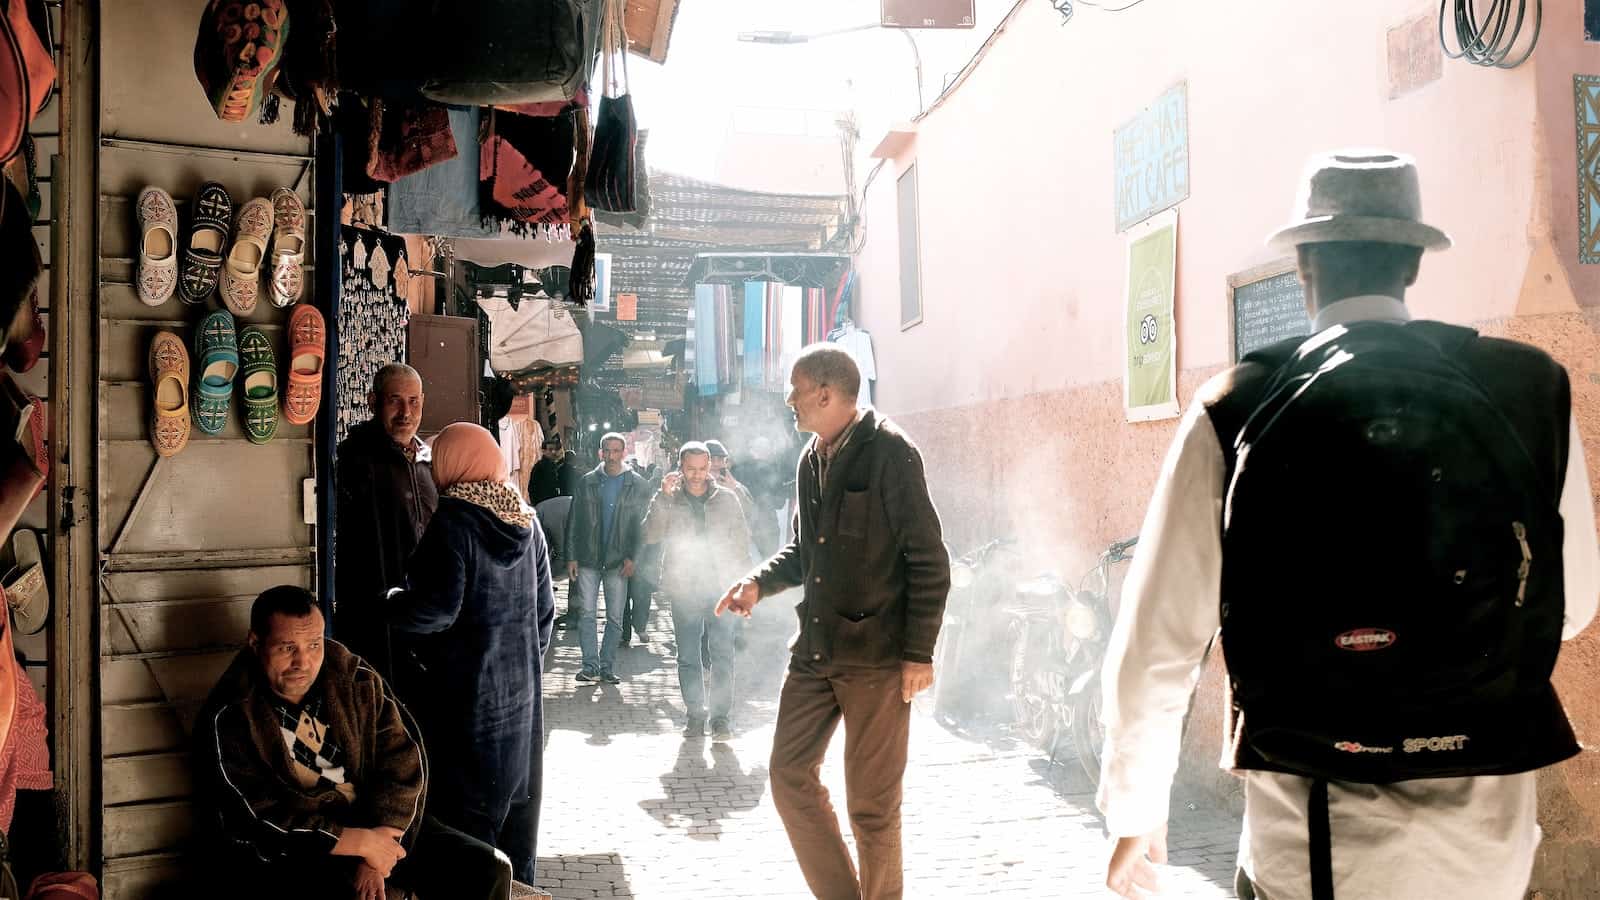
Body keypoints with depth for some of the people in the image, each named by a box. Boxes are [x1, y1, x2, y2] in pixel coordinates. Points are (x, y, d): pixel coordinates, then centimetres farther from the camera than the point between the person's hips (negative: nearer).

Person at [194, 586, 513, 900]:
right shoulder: (227, 718, -13)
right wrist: (361, 843, -20)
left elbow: (403, 762, -4)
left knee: (488, 871, -5)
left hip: (375, 822, 5)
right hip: (283, 853, -5)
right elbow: (256, 819, -18)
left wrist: (374, 858, -16)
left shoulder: (355, 679, -2)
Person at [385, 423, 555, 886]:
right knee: (514, 804, 17)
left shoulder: (454, 521, -16)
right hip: (520, 693, 7)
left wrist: (391, 605, -5)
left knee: (464, 812, 3)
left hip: (463, 695, -7)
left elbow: (438, 608, -23)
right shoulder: (525, 521, 6)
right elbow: (544, 609, 11)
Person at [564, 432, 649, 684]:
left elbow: (642, 526, 2)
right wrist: (571, 557, 0)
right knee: (586, 614, -2)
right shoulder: (587, 483, 6)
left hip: (618, 561, -1)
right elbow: (573, 522, 6)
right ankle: (590, 667, 3)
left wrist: (632, 557, -8)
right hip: (587, 559, 1)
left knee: (615, 618, 3)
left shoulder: (637, 486, 3)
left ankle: (607, 668, 11)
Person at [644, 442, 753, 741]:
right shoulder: (668, 500, 5)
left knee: (722, 655, -7)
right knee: (688, 657, 6)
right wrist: (663, 497, -16)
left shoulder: (726, 499, 7)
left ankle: (721, 717, -5)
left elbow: (741, 542, 12)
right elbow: (650, 535, -9)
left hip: (721, 587, -1)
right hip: (683, 589, 1)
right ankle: (695, 714, 16)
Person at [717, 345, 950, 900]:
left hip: (877, 657, -7)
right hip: (814, 648, 8)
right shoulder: (812, 460, 11)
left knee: (872, 803, 0)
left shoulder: (889, 453, -12)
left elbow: (928, 560, -12)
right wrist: (761, 583, 5)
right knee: (790, 776, 9)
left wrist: (919, 653, -14)